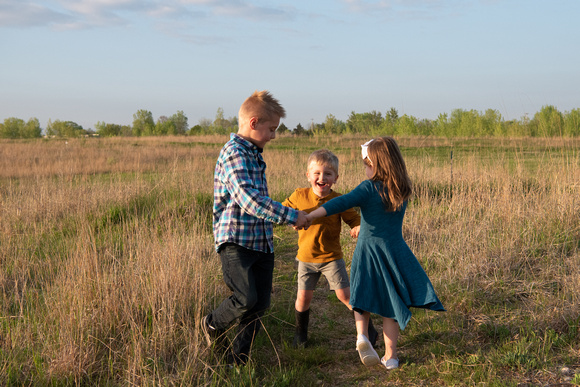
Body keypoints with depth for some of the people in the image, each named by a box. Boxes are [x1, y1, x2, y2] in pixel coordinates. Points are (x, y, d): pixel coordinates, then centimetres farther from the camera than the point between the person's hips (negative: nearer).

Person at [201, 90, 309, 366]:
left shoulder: (254, 154, 15)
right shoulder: (234, 154, -16)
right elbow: (251, 201, -28)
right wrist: (292, 216, -22)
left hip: (261, 241, 9)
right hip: (236, 242, -9)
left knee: (260, 304, 6)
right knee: (246, 298, -20)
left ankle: (238, 359, 20)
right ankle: (212, 324, 11)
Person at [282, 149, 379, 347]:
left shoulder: (338, 200, -10)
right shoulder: (299, 196, -5)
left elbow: (354, 217, -6)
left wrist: (358, 227, -27)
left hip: (331, 257, -2)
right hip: (306, 257, 2)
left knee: (345, 295, -2)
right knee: (303, 297, 6)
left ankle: (368, 330, 15)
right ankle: (300, 333, 30)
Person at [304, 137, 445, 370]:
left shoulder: (368, 188, -13)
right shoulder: (402, 190, 0)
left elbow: (340, 204, -24)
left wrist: (308, 217, -26)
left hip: (367, 251, -3)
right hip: (395, 252, 3)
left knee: (365, 298, 16)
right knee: (391, 305, 11)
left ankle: (362, 335, -9)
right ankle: (390, 356, 14)